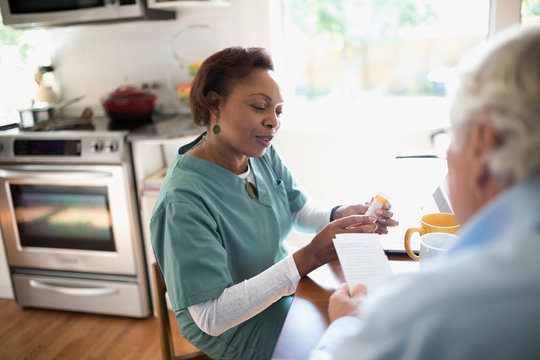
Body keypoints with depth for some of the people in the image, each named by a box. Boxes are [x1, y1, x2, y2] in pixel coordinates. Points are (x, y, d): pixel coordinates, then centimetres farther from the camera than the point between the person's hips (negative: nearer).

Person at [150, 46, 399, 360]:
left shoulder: (263, 155, -7)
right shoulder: (184, 201, -31)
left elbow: (300, 211, 3)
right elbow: (212, 317, -30)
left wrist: (342, 216, -21)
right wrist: (310, 257, -35)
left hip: (282, 287, 7)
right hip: (235, 330, -6)